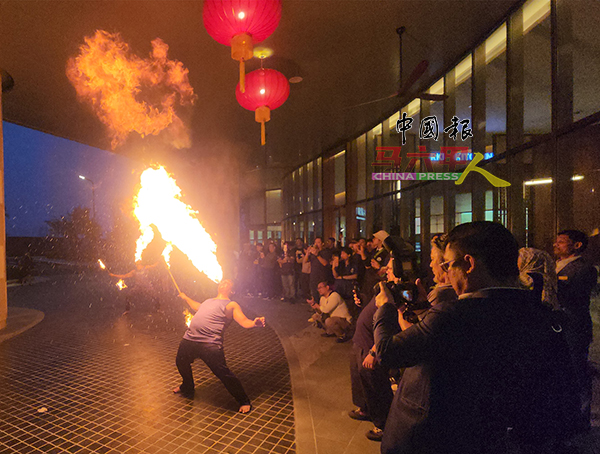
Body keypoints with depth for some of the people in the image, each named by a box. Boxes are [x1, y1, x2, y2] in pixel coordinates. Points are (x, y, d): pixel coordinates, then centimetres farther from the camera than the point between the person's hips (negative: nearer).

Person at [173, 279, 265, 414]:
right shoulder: (209, 301, 24)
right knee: (181, 362, 26)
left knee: (223, 373, -10)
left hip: (210, 344, -8)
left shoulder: (231, 305, 4)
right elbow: (198, 307, 45)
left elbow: (244, 322, -7)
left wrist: (255, 323, -29)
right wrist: (186, 298, 58)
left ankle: (244, 402, 11)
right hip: (189, 339, 8)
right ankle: (187, 388, 56)